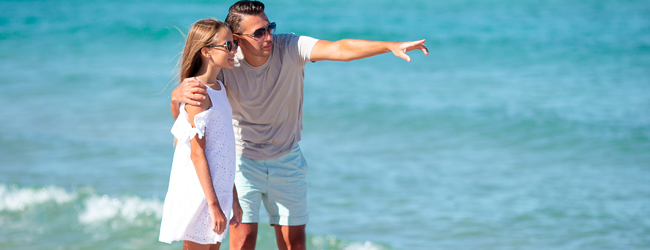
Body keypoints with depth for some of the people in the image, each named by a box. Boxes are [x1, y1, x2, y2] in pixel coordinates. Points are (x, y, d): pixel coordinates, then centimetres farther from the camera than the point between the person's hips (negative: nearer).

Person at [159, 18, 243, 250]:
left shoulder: (219, 89, 13)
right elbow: (196, 153, -18)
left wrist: (234, 200, 18)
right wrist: (214, 205, -20)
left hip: (217, 190, 9)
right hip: (199, 193, -9)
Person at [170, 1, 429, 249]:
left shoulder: (289, 47, -20)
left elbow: (339, 49, -32)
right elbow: (177, 98, -26)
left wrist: (391, 46, -47)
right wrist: (181, 94, -53)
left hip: (287, 158, 2)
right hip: (242, 158, -2)